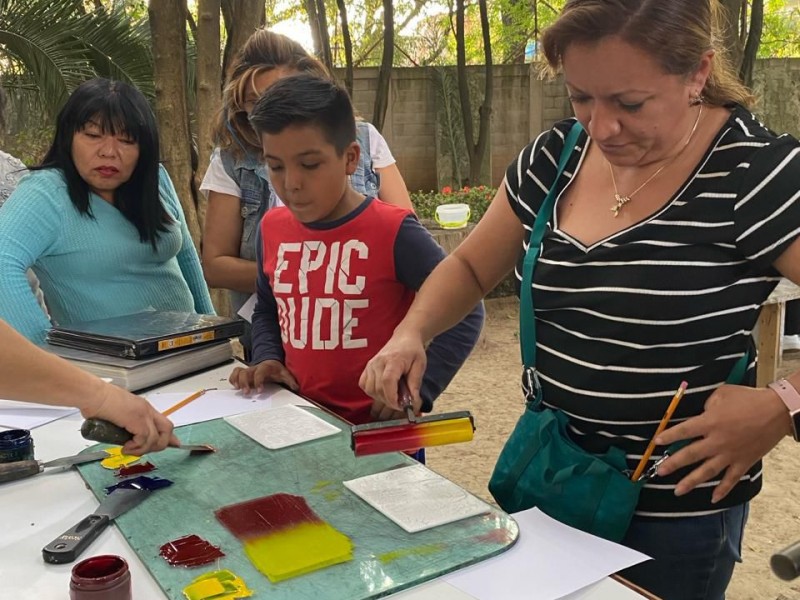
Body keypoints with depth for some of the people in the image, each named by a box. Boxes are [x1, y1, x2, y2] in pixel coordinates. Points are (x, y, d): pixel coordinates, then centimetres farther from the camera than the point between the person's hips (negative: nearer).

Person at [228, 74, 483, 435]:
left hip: (381, 428, -5)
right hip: (300, 422, 5)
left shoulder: (392, 231, -17)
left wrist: (420, 387, -19)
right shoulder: (273, 228, 1)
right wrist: (267, 359, 0)